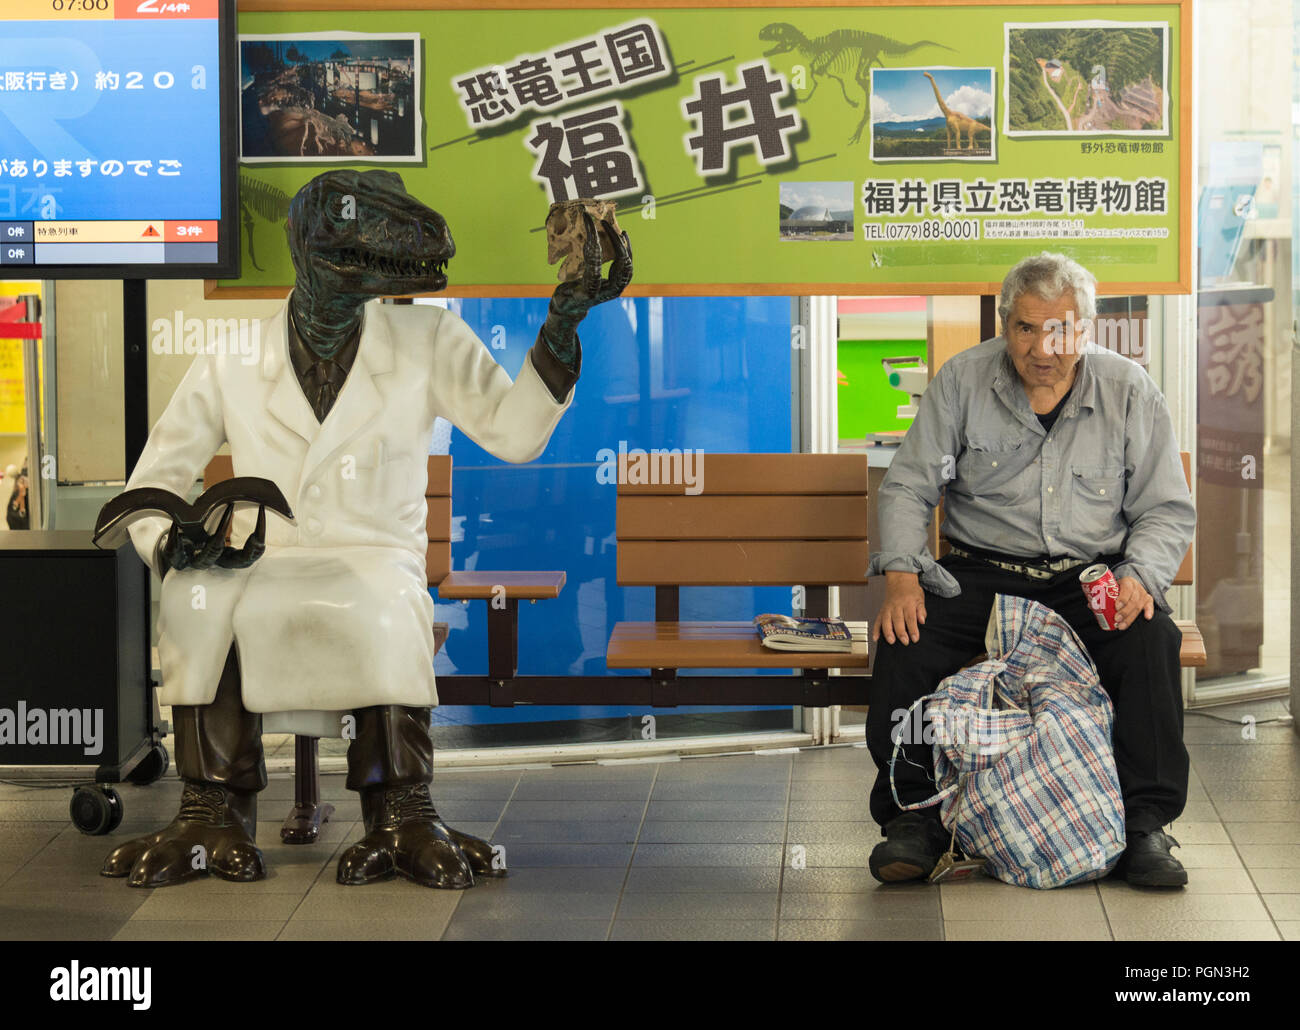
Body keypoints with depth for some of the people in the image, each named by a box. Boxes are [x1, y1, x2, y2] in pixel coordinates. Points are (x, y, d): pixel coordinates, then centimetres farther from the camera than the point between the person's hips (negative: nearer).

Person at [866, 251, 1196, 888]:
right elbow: (908, 487, 3)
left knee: (1150, 639, -31)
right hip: (980, 569, 0)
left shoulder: (1129, 390, 1)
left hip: (1092, 574, 0)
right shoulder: (961, 381, 0)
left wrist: (1140, 577, -17)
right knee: (905, 637, -28)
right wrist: (901, 573, -15)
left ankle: (1145, 825, -20)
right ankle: (912, 814, -14)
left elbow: (1167, 511, 4)